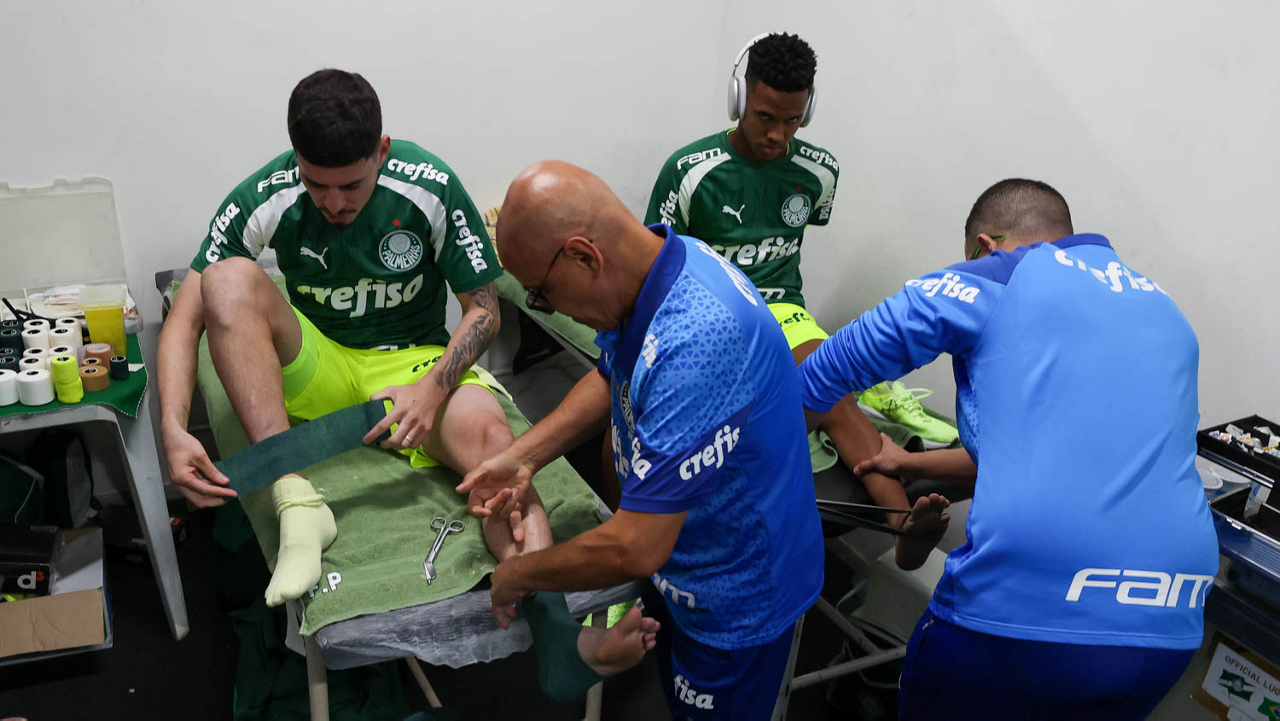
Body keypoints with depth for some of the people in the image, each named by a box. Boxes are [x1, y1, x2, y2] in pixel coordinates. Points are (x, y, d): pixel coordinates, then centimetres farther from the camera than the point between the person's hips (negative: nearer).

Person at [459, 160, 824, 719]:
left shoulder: (694, 345, -40)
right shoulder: (654, 265, -10)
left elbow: (635, 550, -36)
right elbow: (610, 378, 10)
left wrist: (518, 576, -18)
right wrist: (523, 455, -1)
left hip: (738, 601, -8)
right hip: (685, 564, 8)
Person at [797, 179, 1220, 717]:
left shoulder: (996, 278, 2)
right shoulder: (1162, 308, 21)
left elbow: (843, 360, 3)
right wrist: (912, 464, 34)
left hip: (1023, 603, -6)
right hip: (1169, 626, 6)